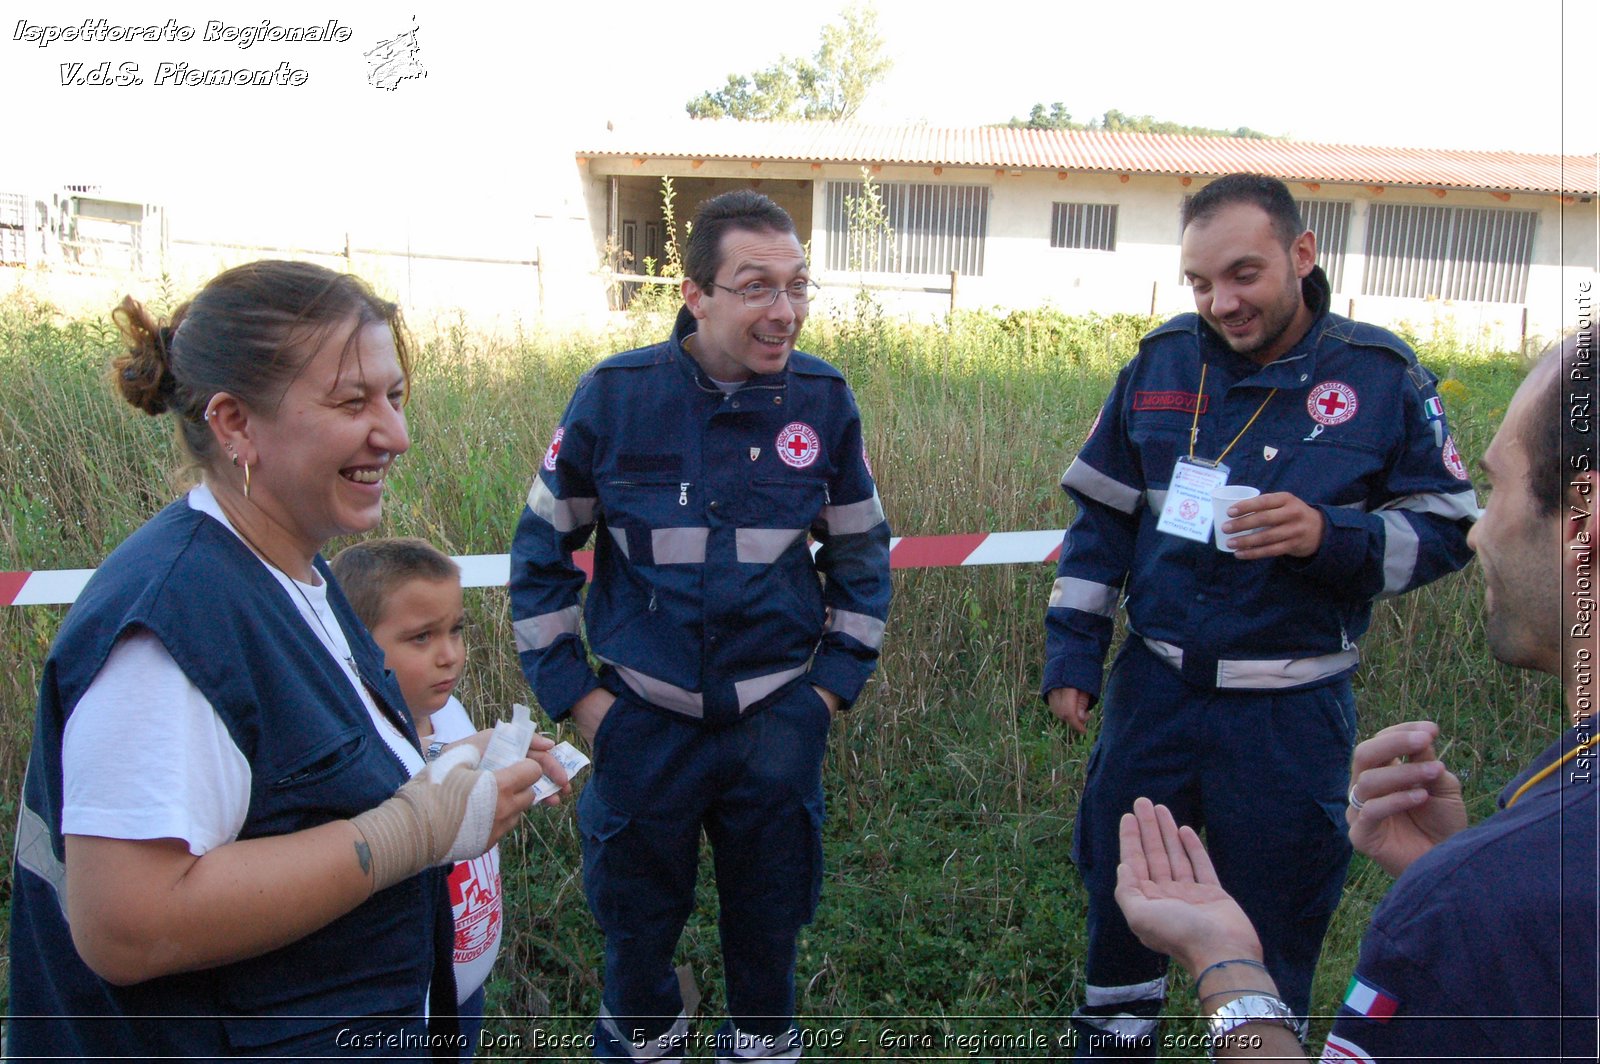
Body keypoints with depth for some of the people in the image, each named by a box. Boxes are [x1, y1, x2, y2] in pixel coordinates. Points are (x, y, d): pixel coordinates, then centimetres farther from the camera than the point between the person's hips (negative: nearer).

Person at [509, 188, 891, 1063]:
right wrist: (572, 693, -3)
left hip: (778, 720, 1)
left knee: (769, 918, 19)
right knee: (636, 920, 20)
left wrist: (836, 682, 2)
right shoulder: (615, 396, -12)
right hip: (642, 719, 0)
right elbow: (542, 550, -1)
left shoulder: (825, 400, -8)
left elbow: (862, 554, 6)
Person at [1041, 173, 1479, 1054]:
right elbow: (1101, 516, 6)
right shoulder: (1161, 361, -1)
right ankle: (1117, 1027, 44)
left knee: (1275, 912, 13)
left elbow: (1445, 527, -3)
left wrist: (1332, 538, -23)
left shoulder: (1382, 375, -7)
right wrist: (1071, 648, 2)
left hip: (1290, 707, -2)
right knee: (1117, 879, 18)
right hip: (1154, 684, 3)